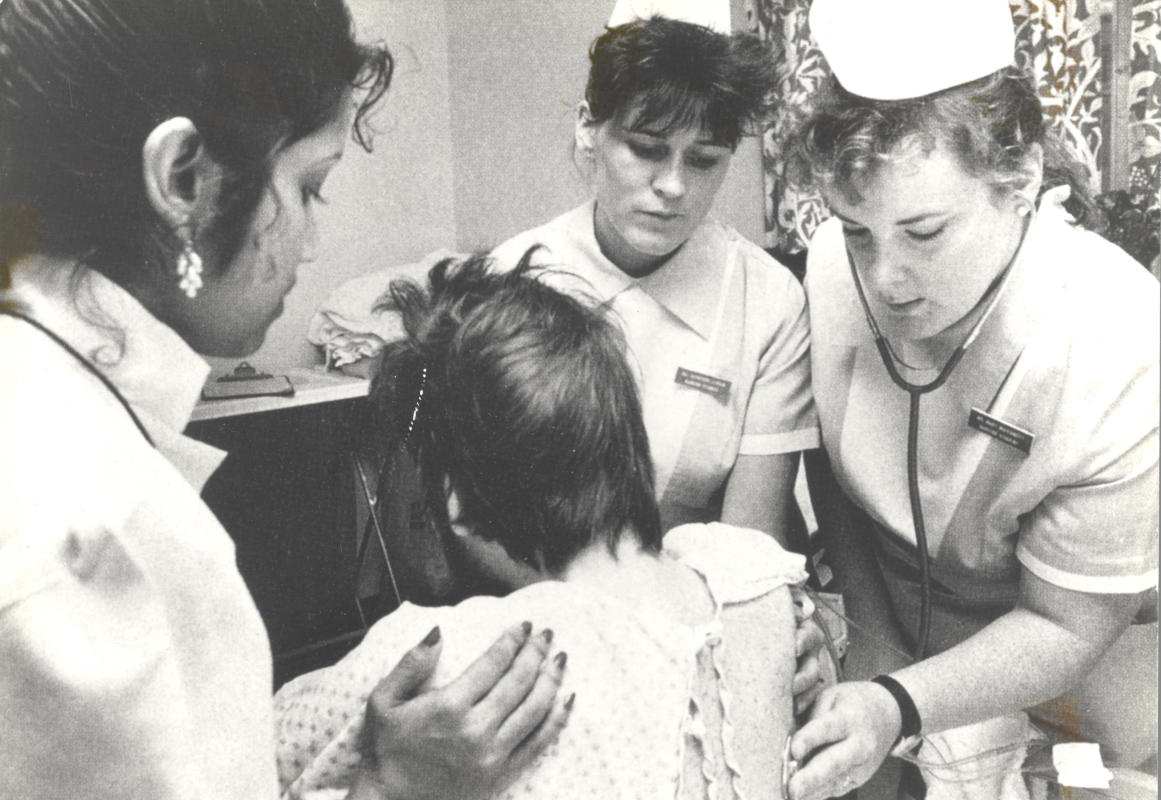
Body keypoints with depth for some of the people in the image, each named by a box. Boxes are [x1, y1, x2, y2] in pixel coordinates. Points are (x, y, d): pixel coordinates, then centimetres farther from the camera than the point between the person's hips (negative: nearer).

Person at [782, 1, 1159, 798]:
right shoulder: (836, 265, -24)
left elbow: (1061, 627, -21)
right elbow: (832, 475, -7)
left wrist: (898, 707, -33)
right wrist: (872, 640, -6)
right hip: (894, 617, 3)